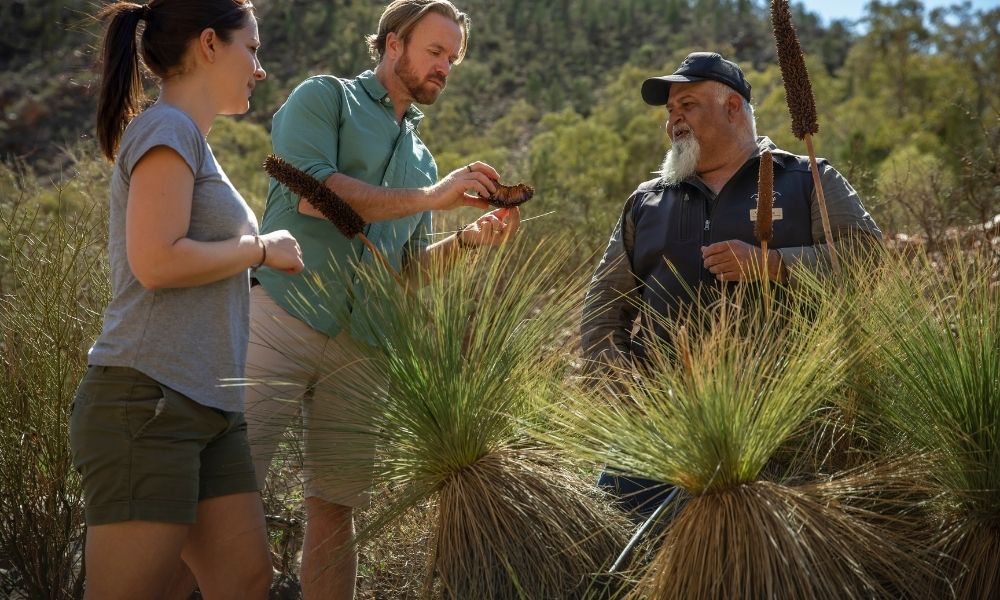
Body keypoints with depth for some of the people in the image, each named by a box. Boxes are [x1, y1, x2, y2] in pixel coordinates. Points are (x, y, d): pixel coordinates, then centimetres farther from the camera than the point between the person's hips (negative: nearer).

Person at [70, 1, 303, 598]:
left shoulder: (189, 140, 23)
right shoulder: (167, 129, -7)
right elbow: (156, 262, -18)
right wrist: (262, 248, -7)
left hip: (208, 409, 10)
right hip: (147, 400, -10)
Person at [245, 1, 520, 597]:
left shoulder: (422, 159, 24)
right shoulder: (325, 96, 6)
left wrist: (470, 239, 4)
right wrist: (430, 198, -11)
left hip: (363, 347, 6)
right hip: (284, 317, -5)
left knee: (337, 508, 5)